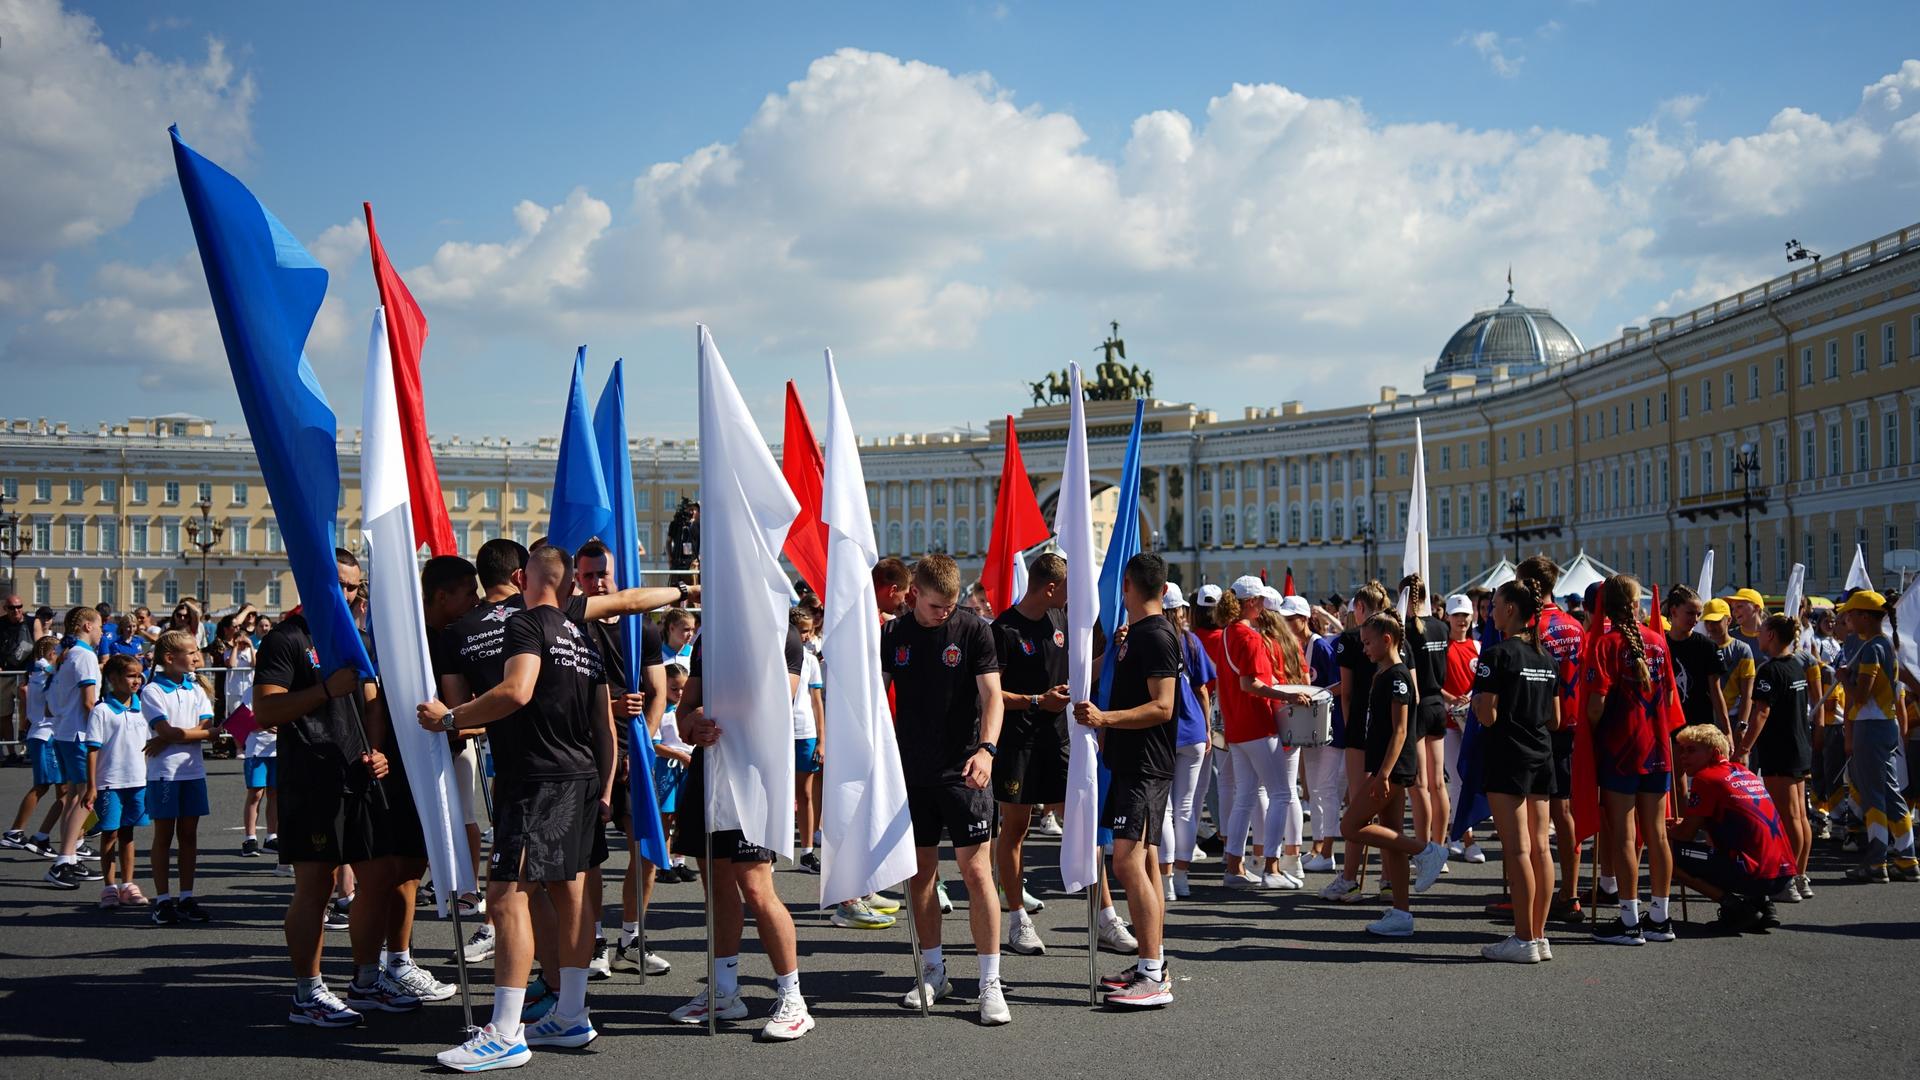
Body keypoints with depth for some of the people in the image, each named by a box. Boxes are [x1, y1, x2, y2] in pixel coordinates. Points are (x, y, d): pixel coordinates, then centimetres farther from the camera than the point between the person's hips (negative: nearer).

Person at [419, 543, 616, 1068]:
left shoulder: (526, 623, -7)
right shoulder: (584, 637, 18)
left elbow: (516, 691, -23)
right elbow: (606, 725, 19)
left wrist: (449, 718, -14)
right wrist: (604, 791, 24)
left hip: (537, 779, -9)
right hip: (582, 778, 9)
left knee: (508, 893, -10)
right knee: (568, 894, 13)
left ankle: (505, 1035, -14)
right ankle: (571, 1018, 19)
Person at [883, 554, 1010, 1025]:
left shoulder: (974, 629, -5)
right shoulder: (892, 635, 4)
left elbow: (992, 694, -11)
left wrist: (986, 748, -27)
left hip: (963, 770, -4)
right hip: (911, 770, 4)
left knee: (976, 871, -8)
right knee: (919, 871, 10)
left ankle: (990, 982, -2)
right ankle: (933, 971, 25)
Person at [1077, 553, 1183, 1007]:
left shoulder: (1156, 636, -15)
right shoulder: (1135, 634, 15)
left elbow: (1162, 707, -22)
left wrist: (1104, 718, -29)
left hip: (1146, 768, -11)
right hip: (1130, 762, 11)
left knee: (1128, 861, -16)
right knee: (1144, 861, 12)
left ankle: (1154, 978, -17)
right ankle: (1152, 964, 18)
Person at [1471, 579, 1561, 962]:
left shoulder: (1497, 655, -12)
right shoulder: (1547, 657, 11)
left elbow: (1487, 716, -16)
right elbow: (1555, 719, 14)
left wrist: (1477, 701, 4)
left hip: (1507, 755, -7)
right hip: (1542, 757, 7)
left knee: (1517, 848, -6)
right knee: (1540, 847, 8)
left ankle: (1524, 939, -4)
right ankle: (1539, 936, 12)